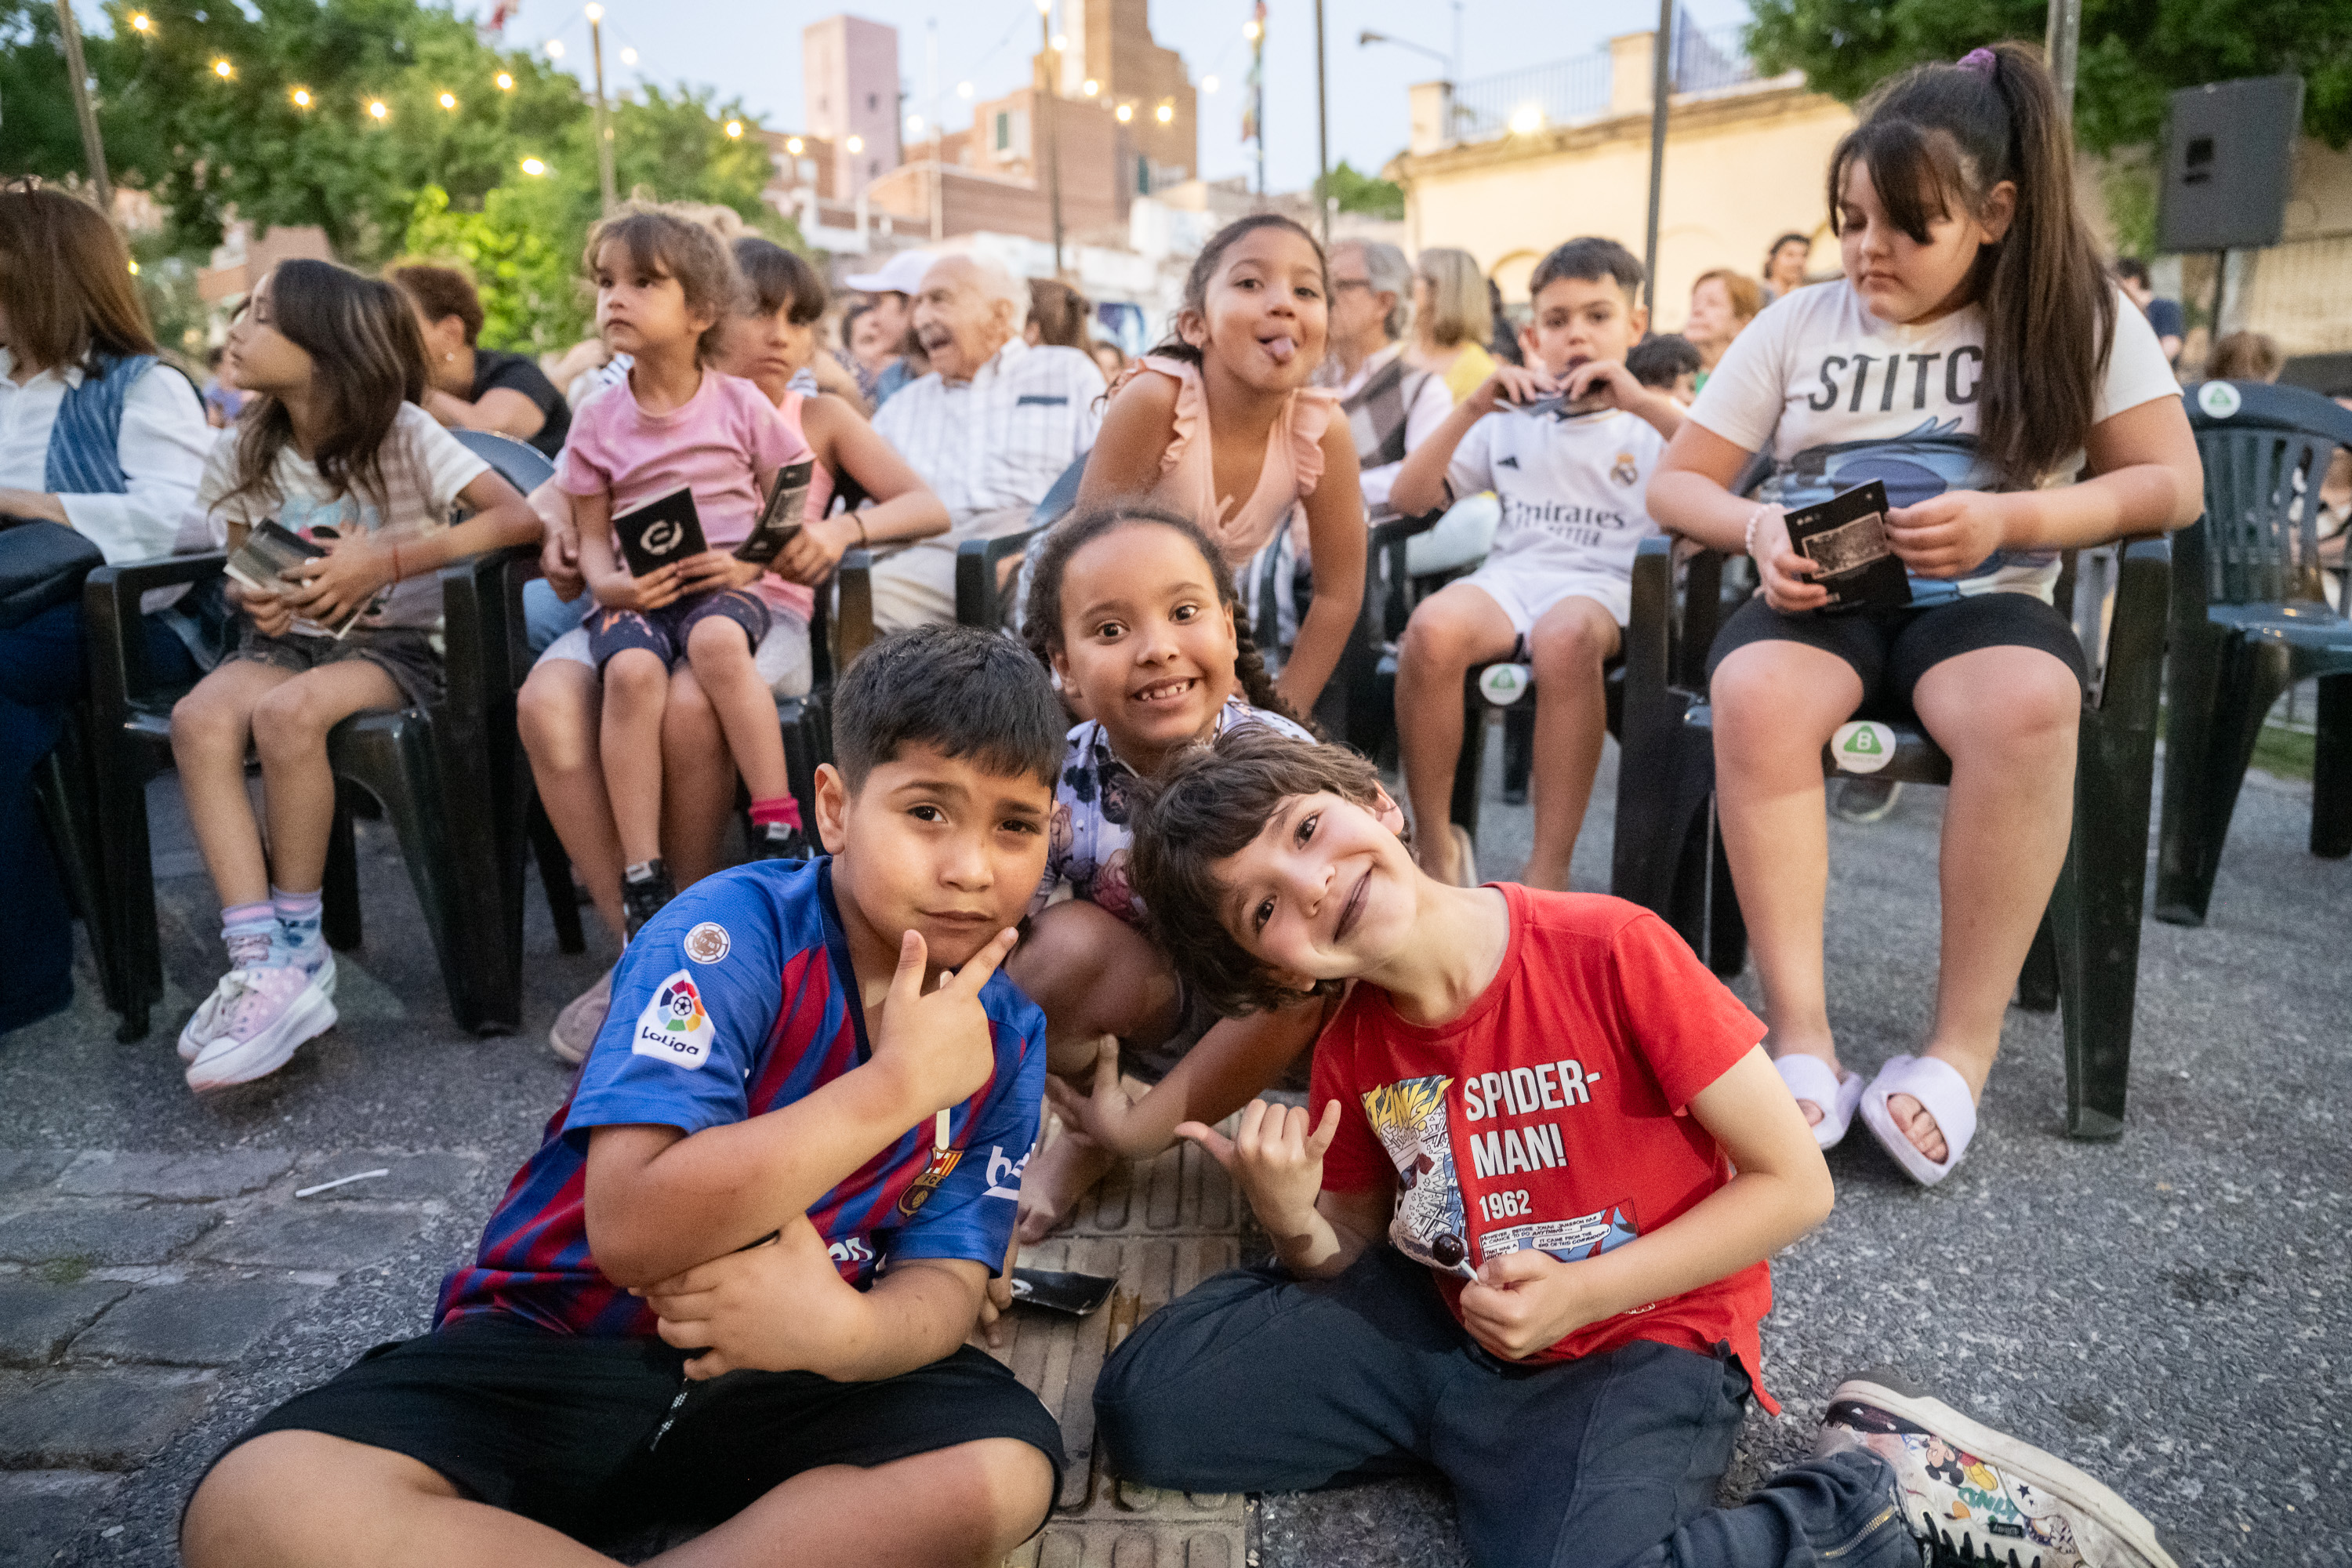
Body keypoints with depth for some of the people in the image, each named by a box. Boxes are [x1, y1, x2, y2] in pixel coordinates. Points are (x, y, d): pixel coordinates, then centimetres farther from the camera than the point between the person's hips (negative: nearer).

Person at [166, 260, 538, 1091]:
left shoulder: (402, 434, -8)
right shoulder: (243, 455, 7)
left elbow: (521, 517, -18)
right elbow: (238, 570, 18)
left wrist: (385, 562, -23)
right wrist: (251, 599, -7)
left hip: (397, 646, -4)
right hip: (289, 640, 5)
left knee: (288, 711, -34)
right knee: (199, 716, -27)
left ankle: (297, 939, -15)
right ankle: (264, 963, -28)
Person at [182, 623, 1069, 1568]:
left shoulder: (1006, 1037, -3)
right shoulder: (733, 932, -19)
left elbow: (945, 1284, -7)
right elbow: (631, 1227, -29)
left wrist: (846, 1330, -31)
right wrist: (897, 1081, -28)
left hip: (784, 1380, 4)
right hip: (556, 1350, -3)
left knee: (1007, 1469, -27)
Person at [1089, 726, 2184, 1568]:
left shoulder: (1610, 951, -20)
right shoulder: (1352, 1050, -5)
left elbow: (1794, 1184, -12)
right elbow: (1351, 1259, 9)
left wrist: (1580, 1293, -19)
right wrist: (1296, 1228, -16)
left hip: (1640, 1342, -5)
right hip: (1444, 1331, 5)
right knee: (1147, 1402, -8)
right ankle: (1480, 1437, 4)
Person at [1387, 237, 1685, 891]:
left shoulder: (1651, 424, 18)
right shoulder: (1510, 422, 25)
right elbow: (1409, 498, 15)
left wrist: (1644, 403, -10)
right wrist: (1472, 409, 4)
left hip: (1605, 585, -2)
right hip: (1510, 574, 2)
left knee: (1564, 636, -40)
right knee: (1432, 627, -34)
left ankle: (1549, 872, -33)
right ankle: (1433, 843, -18)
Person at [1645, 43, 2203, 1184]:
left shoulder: (2078, 316, 9)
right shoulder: (1800, 322, 11)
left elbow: (2173, 484, 3)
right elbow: (1674, 482, 9)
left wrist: (2011, 517, -15)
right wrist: (1757, 528, -13)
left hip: (1982, 599, 0)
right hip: (1818, 598, 1)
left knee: (2029, 704, -37)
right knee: (1753, 691, -36)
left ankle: (1965, 1044, -25)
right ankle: (1801, 1037, -32)